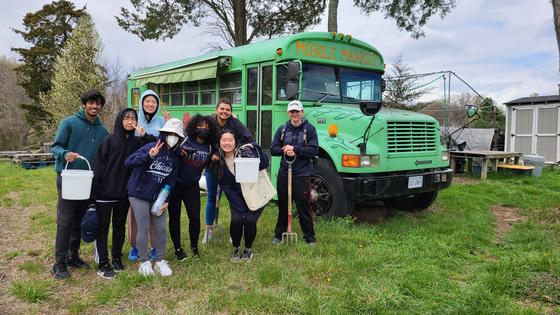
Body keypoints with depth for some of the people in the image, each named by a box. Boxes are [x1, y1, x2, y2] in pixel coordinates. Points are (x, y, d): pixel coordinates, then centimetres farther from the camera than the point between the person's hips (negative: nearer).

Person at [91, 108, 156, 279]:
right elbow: (98, 165, -8)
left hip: (123, 193, 4)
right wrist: (96, 191, -11)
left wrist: (144, 135, -17)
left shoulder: (136, 142, 4)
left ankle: (117, 258, 28)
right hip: (105, 192, -4)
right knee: (103, 228, 3)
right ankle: (103, 265, 11)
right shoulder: (109, 140, -7)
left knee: (120, 226, 14)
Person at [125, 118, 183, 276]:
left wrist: (165, 200, -2)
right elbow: (128, 162, -25)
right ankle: (144, 262, 14)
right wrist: (148, 156, -39)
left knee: (162, 228, 2)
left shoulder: (174, 157, 5)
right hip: (139, 194, -5)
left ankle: (160, 261, 17)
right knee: (144, 228, -2)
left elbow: (170, 180, 7)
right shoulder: (150, 147, -14)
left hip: (157, 197, 5)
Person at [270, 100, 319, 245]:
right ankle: (279, 234, 26)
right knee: (283, 206, 12)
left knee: (304, 206, 0)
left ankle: (309, 237, 13)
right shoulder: (282, 129, 11)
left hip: (302, 174, -3)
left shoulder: (309, 129, 1)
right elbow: (273, 149, 8)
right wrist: (285, 151, -12)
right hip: (284, 173, 3)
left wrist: (294, 149, -16)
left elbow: (314, 150, -8)